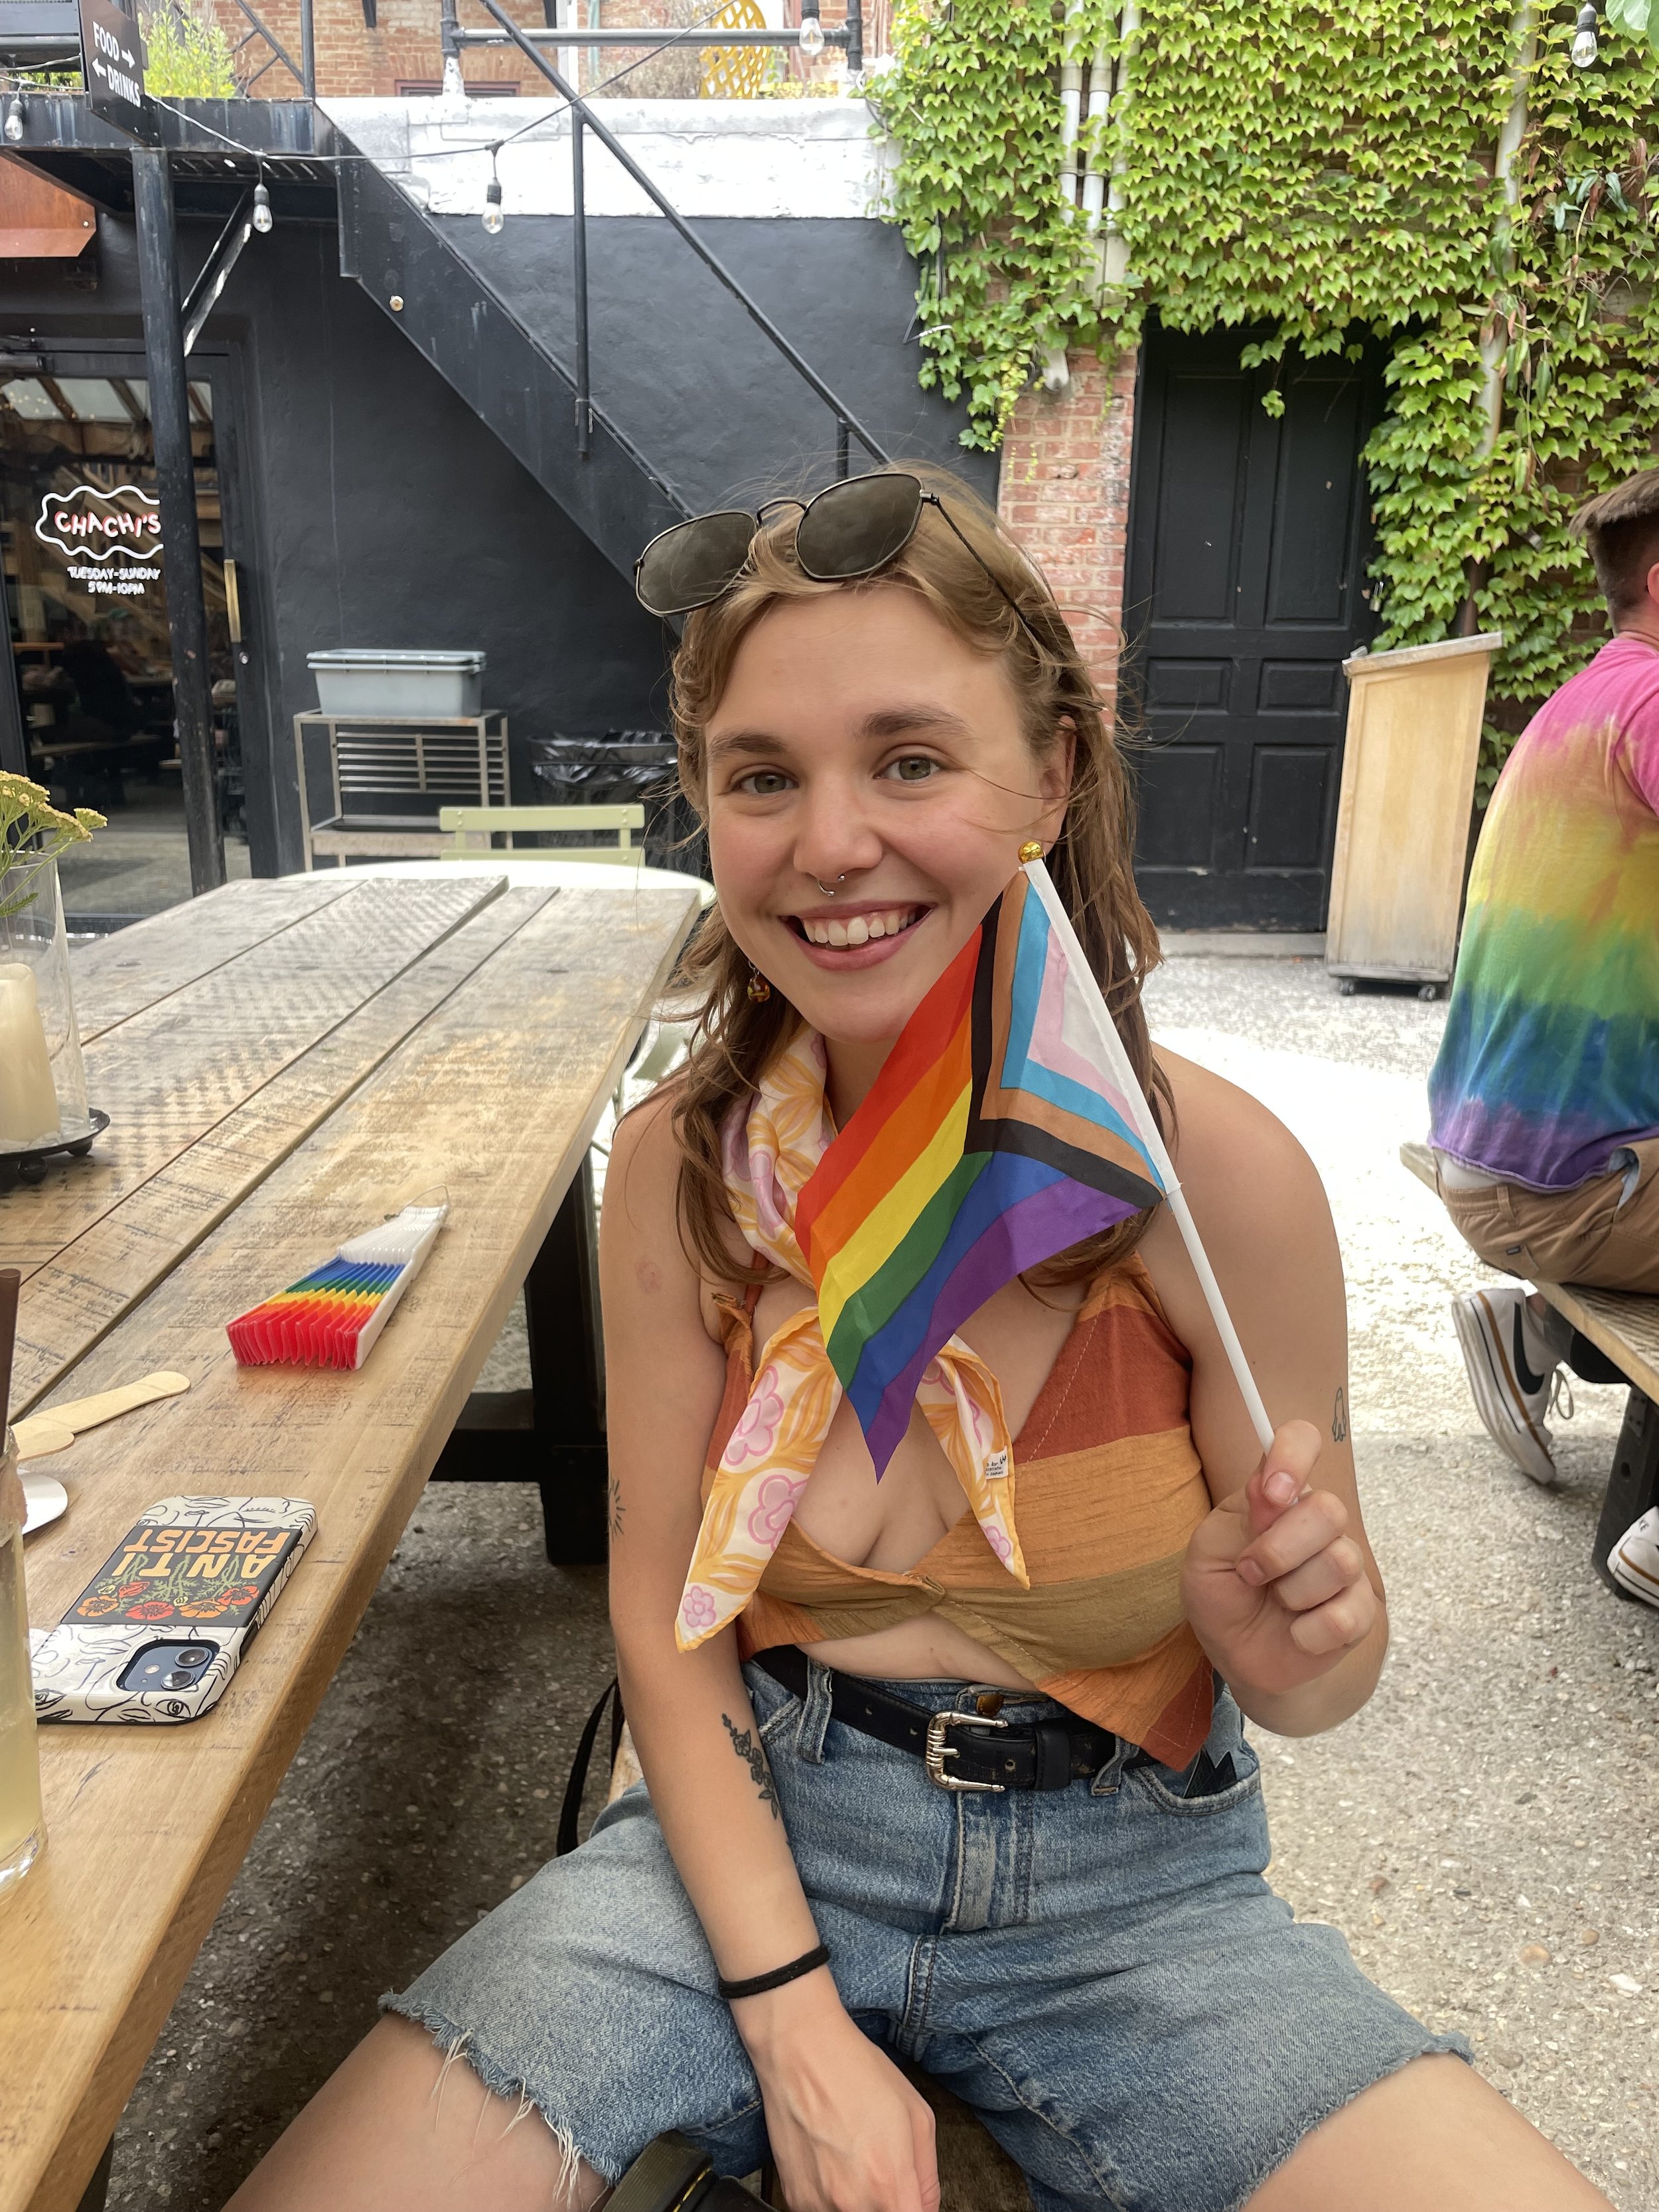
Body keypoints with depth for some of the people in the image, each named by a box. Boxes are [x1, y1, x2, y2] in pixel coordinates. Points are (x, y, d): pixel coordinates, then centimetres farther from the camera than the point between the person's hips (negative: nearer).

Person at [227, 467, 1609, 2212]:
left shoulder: (1218, 1174, -17)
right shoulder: (679, 1167, -11)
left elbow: (1310, 1678, -4)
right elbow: (665, 1626, -4)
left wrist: (1297, 1647, -26)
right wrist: (793, 2022, -11)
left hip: (1124, 1885, 0)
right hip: (752, 1833, 1)